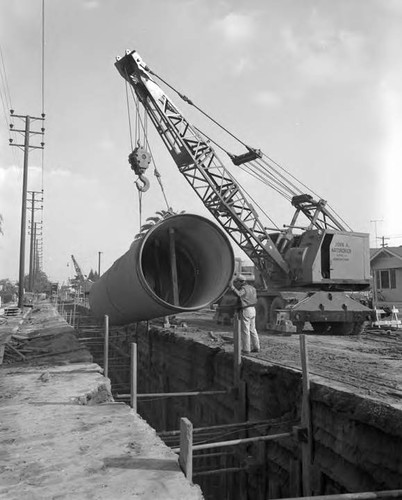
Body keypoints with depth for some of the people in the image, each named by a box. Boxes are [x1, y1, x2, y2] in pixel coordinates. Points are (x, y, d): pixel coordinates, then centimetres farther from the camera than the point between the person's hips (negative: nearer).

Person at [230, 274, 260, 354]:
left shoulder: (243, 289, -14)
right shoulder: (251, 288, 12)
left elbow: (238, 294, -35)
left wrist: (232, 287, -25)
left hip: (245, 311, -8)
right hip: (252, 309, 8)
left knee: (245, 330, -3)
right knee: (252, 330, 14)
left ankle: (246, 349, 1)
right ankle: (256, 347, 17)